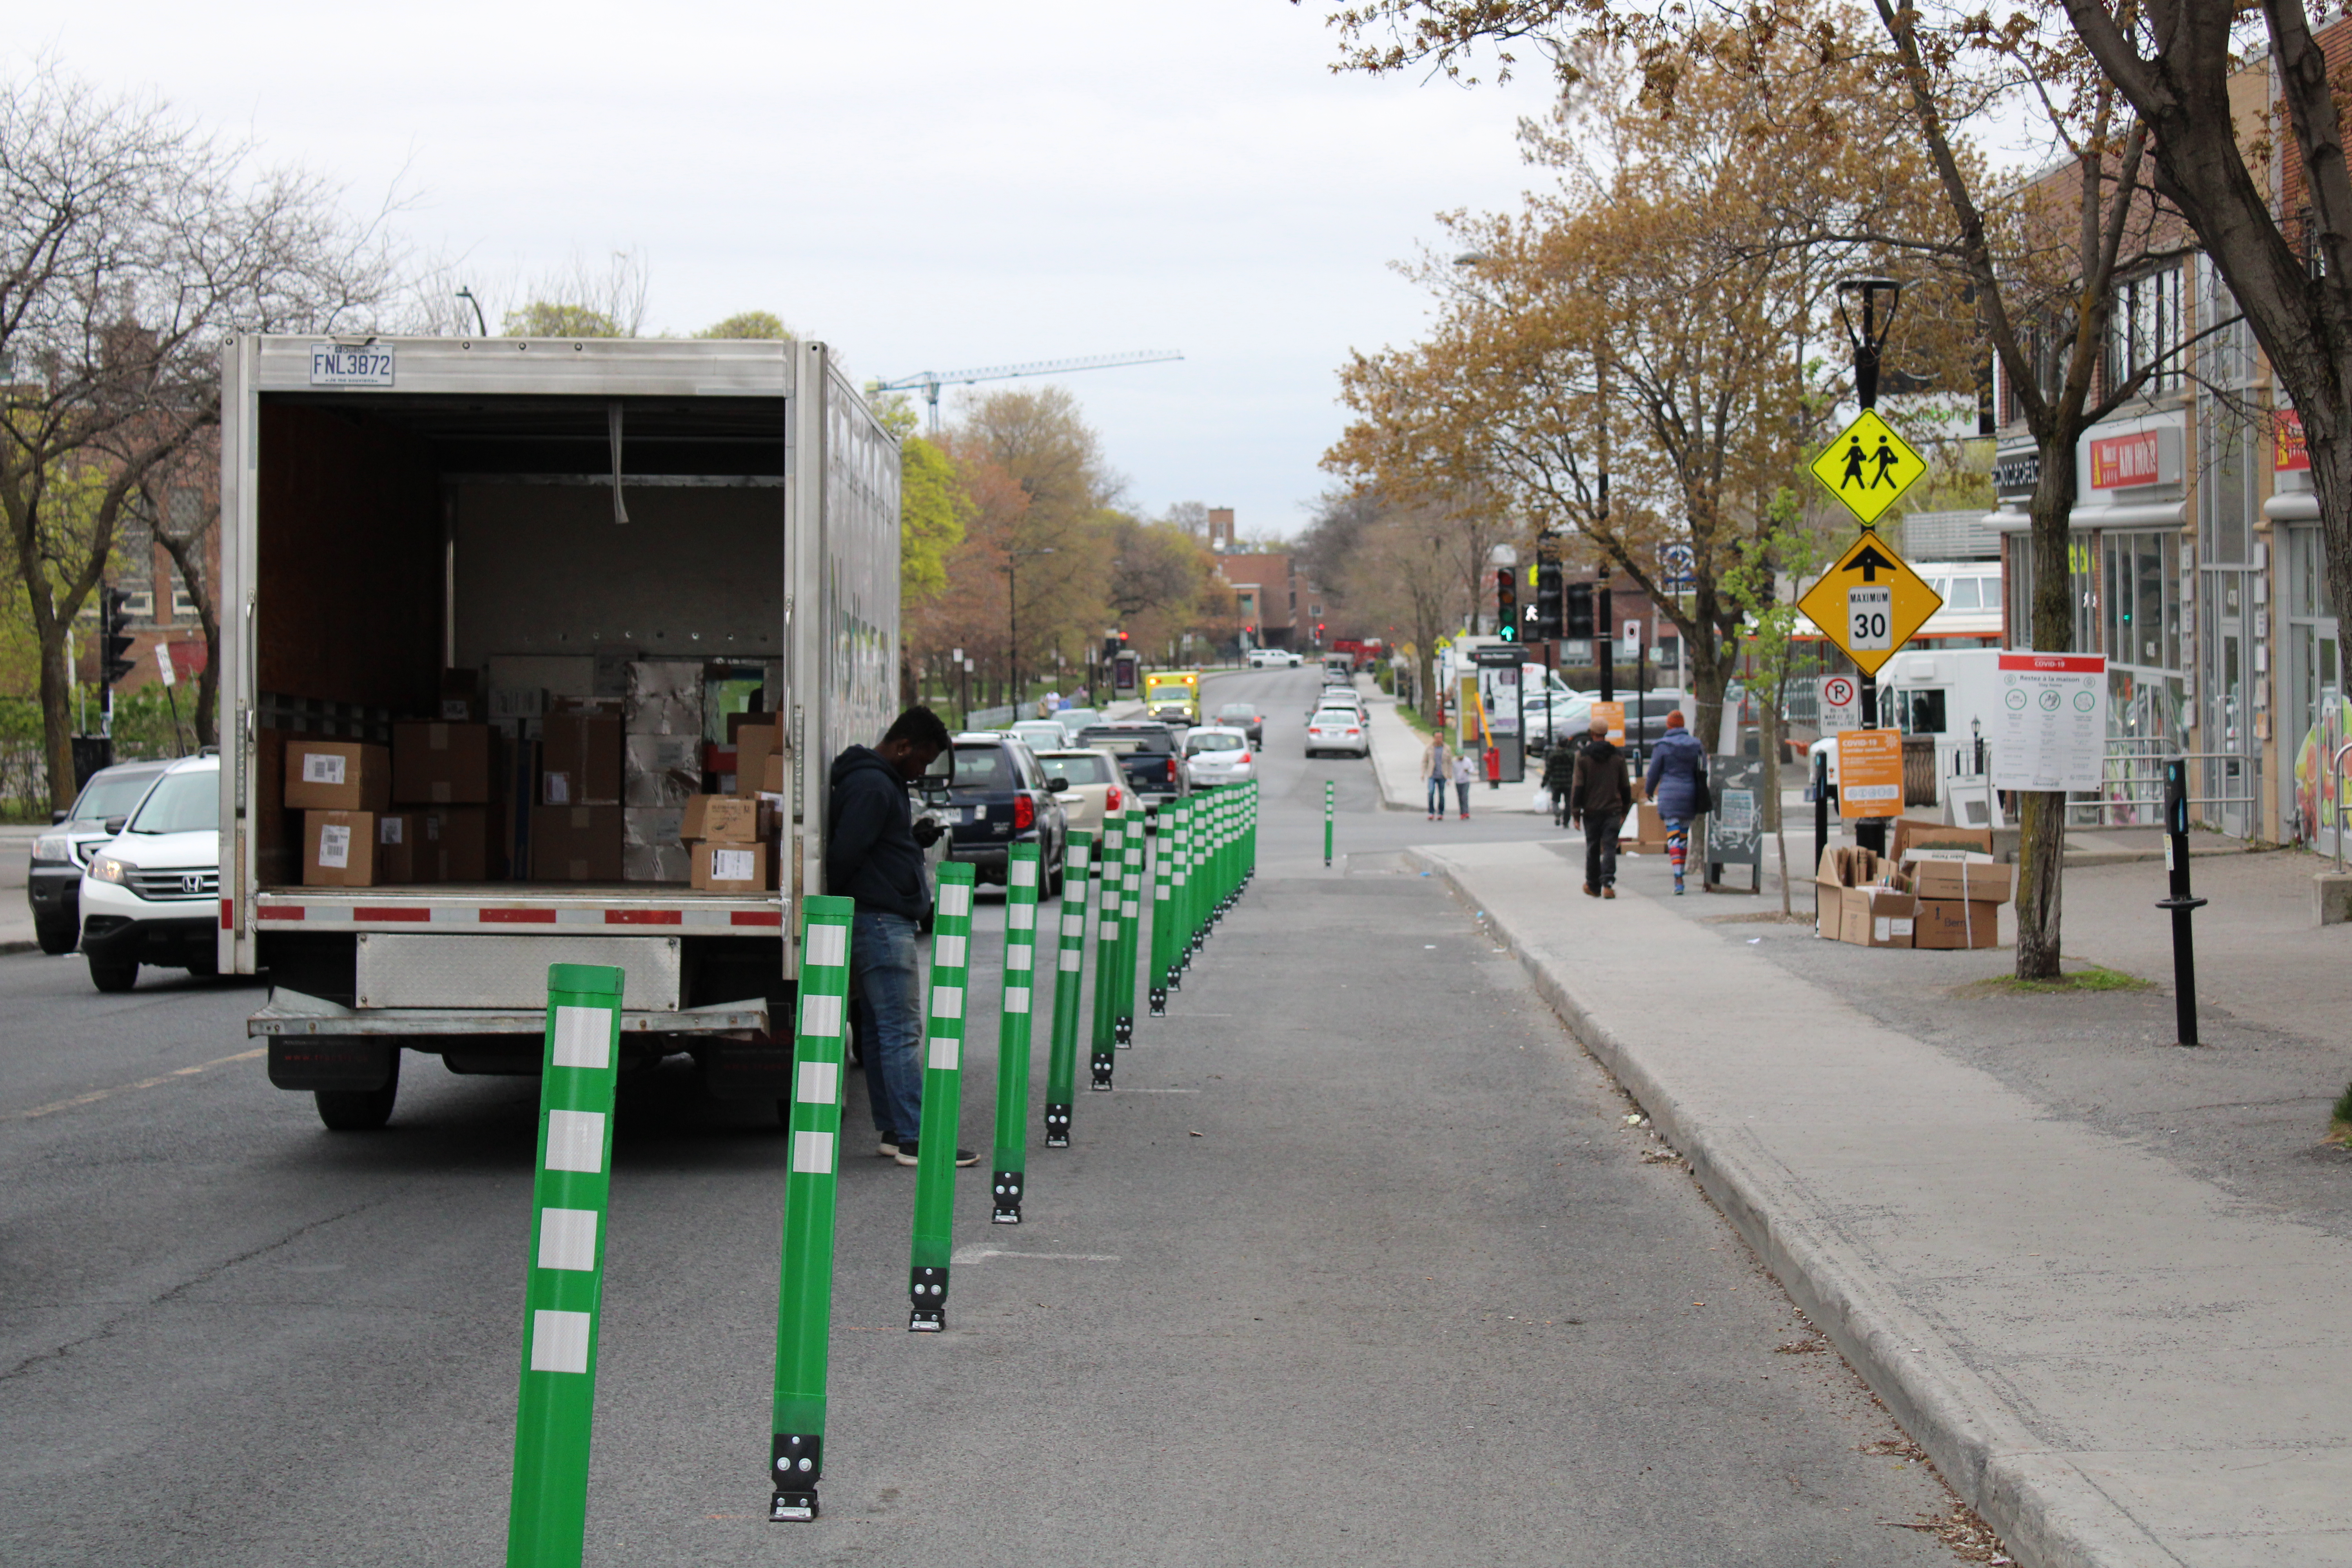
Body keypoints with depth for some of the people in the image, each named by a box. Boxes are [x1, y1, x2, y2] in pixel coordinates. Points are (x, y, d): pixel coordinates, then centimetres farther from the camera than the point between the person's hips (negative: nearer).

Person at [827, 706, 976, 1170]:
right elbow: (845, 854, -20)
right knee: (901, 1032, -10)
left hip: (885, 922, 11)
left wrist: (917, 838, 13)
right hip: (881, 922, -11)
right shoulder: (872, 787, -16)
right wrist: (839, 905, -12)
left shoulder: (882, 783, 19)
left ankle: (892, 1131, 17)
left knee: (880, 1031, 12)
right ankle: (913, 1138, -11)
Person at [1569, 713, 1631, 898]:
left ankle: (1593, 886, 23)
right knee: (1610, 848, -2)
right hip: (1613, 810, 1)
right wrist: (1624, 810, 20)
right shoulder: (1618, 756, 3)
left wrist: (1575, 812, -3)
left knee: (1592, 848, 12)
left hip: (1591, 811, -1)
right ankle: (1608, 884, -17)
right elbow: (1624, 786, 10)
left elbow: (1577, 786, -7)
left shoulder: (1583, 756, -5)